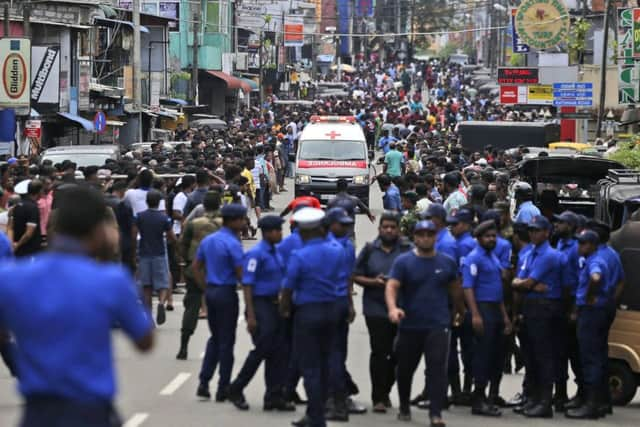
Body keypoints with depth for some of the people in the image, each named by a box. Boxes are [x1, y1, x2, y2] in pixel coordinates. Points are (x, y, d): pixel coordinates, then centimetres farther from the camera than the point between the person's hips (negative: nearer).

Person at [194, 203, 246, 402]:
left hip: (210, 291, 7)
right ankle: (223, 389, 6)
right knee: (226, 341, 2)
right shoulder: (233, 244, -16)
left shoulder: (208, 240, 8)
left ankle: (204, 383, 9)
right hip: (227, 293, -7)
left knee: (215, 338, 17)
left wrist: (205, 288, 15)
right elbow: (241, 274, -18)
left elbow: (195, 267, 13)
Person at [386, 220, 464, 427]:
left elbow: (455, 289, 19)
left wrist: (460, 311, 24)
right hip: (409, 325, 0)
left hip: (438, 326, 0)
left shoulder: (447, 262, 6)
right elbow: (392, 286, -15)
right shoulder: (403, 261, -3)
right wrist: (393, 308, -32)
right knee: (405, 369, 13)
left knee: (437, 368, -11)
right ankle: (404, 407, 33)